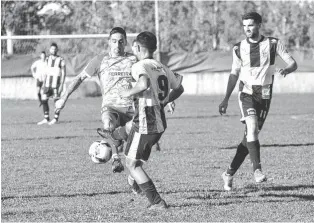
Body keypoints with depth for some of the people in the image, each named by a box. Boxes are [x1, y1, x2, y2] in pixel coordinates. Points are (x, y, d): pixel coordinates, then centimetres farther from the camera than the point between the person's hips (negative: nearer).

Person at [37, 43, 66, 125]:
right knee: (44, 100, 0)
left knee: (56, 101, -2)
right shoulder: (48, 59, 10)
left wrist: (61, 85, -13)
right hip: (47, 83, 5)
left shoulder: (61, 60, -6)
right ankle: (46, 119, 7)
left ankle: (55, 119, 7)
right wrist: (44, 83, 16)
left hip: (56, 84, -5)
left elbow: (63, 73, -7)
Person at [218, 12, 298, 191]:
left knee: (250, 136, 3)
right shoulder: (239, 48, 4)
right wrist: (226, 99, 10)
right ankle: (257, 170, -31)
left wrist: (287, 70, -28)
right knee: (252, 128, -25)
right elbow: (234, 74, 13)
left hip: (264, 96, 1)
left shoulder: (273, 44, -1)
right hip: (247, 93, -1)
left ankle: (230, 174, 14)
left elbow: (293, 63, -4)